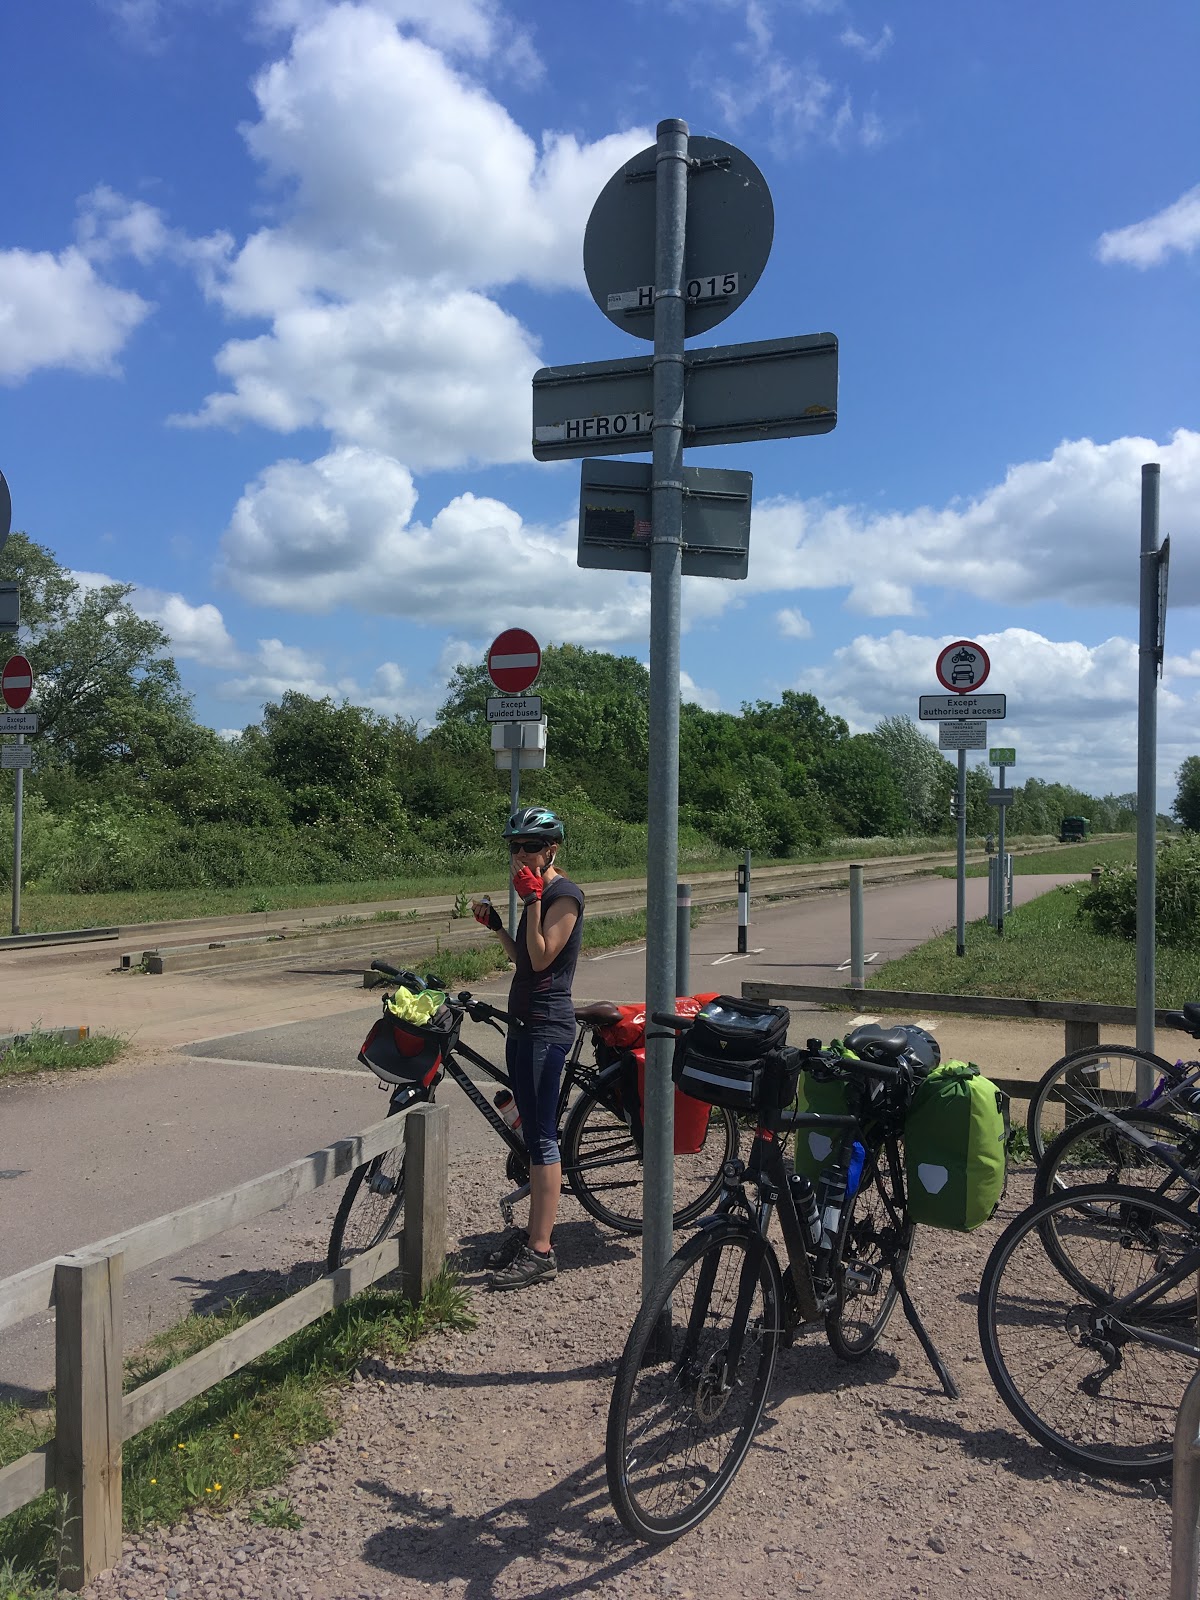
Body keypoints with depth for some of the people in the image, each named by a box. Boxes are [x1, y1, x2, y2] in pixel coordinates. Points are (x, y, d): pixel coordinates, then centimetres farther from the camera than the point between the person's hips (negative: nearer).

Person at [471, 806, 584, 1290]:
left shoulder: (564, 895, -13)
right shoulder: (540, 894, 16)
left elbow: (541, 958, -20)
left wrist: (533, 902, -22)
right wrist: (494, 925, 8)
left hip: (546, 1027, -10)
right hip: (524, 1023, 10)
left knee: (541, 1137, -7)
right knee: (533, 1135, 14)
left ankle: (540, 1252, -2)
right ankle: (534, 1230, 23)